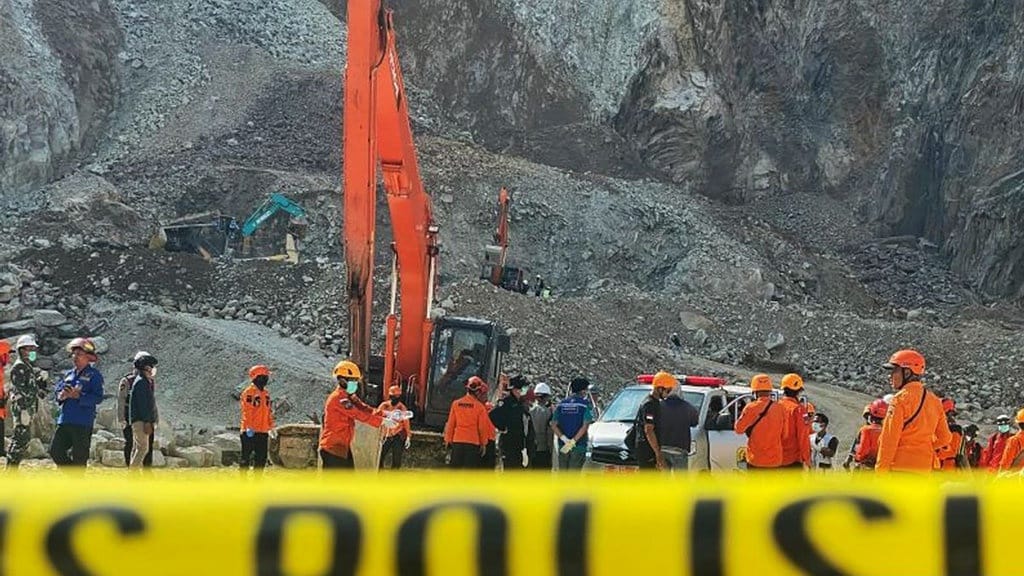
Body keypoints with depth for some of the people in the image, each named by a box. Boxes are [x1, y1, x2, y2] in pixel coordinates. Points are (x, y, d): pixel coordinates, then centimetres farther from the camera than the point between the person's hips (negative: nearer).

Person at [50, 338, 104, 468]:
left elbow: (98, 398, -14)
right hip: (65, 421, 7)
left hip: (83, 423, -7)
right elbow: (57, 390, 18)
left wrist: (78, 396, -23)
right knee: (55, 450, 4)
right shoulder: (69, 374, 16)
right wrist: (61, 395, -6)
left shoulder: (94, 375, -4)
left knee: (79, 458, -2)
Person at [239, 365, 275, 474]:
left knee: (262, 458, 9)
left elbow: (269, 411, 20)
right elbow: (246, 411, -16)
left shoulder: (266, 393, 15)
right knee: (246, 457, -2)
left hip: (263, 432, 8)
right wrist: (249, 427, -22)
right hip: (250, 432, -8)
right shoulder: (249, 392, -10)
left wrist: (271, 427, 17)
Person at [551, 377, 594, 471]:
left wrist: (564, 438, -10)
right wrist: (573, 441, -15)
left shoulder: (561, 404, 7)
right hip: (579, 446, -4)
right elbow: (585, 426, -15)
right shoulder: (586, 404, -5)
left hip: (562, 446, 4)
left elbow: (553, 425, -1)